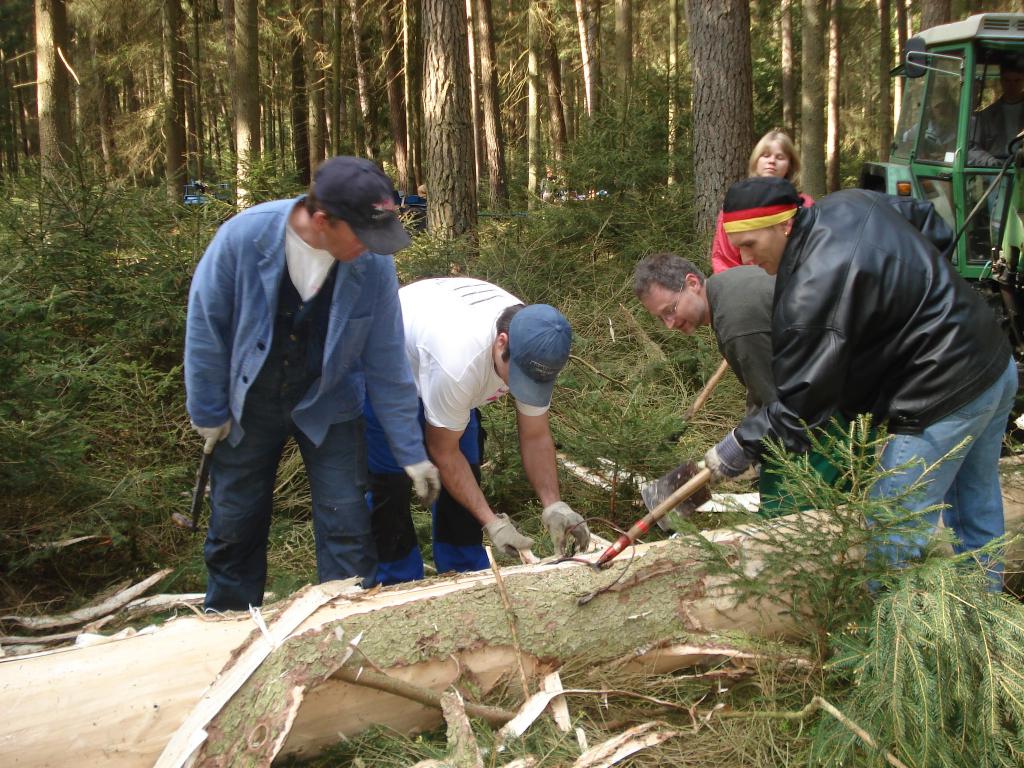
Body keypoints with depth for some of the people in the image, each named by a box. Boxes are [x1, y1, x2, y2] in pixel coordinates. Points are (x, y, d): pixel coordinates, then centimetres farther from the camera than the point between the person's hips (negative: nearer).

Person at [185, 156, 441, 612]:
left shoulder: (374, 265, -22)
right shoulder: (243, 237, -26)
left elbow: (386, 363, -12)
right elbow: (205, 324, -12)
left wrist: (411, 453, -9)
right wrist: (208, 412, -6)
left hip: (328, 405, 0)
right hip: (250, 403, 0)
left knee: (346, 526, -3)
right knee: (234, 527, 13)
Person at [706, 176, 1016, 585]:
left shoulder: (814, 289, -25)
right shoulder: (854, 202, 4)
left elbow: (800, 401, -22)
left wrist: (741, 445, -9)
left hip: (945, 394, -10)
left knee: (894, 534, -1)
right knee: (979, 517, 23)